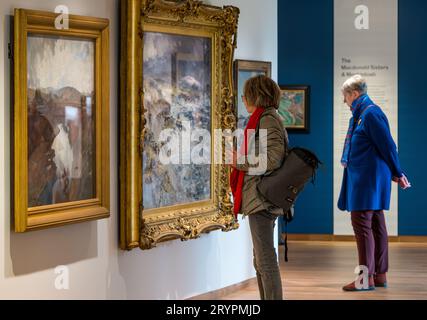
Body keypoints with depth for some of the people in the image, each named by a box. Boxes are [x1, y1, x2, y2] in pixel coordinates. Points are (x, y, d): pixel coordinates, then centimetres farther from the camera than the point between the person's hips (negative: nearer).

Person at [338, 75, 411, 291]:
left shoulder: (371, 114, -15)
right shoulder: (359, 115, 15)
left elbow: (387, 146, -15)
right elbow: (385, 147, 20)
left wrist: (397, 174, -8)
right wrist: (395, 174, 20)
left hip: (368, 179, -10)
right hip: (363, 178, 10)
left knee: (362, 223, -9)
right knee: (376, 224, 11)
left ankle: (367, 278, -6)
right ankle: (380, 275, 17)